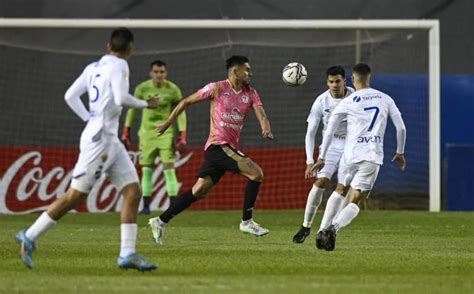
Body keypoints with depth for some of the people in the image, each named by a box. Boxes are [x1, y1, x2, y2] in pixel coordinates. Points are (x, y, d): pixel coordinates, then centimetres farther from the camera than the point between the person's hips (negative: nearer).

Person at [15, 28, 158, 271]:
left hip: (111, 141, 9)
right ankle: (29, 237, 4)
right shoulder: (119, 65, -9)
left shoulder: (93, 67, 13)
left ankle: (127, 254, -3)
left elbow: (70, 96, 14)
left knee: (133, 192, 2)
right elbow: (121, 98, -21)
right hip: (99, 140, -9)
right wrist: (145, 104, -6)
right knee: (75, 196, -5)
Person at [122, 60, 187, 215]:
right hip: (147, 132, 2)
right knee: (146, 170, 2)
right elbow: (132, 109, 7)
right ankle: (146, 206, 7)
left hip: (166, 132, -1)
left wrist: (182, 135, -8)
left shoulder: (173, 90, -6)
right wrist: (126, 131, 6)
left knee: (169, 169, -8)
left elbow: (180, 112, -1)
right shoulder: (142, 89, -4)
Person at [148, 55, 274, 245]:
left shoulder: (250, 94, 12)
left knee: (199, 191, 6)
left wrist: (266, 128, -25)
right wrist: (167, 123, 8)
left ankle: (160, 221, 11)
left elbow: (260, 114, -2)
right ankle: (247, 221, -10)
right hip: (218, 145, -7)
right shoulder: (217, 88, -5)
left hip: (230, 149, 7)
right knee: (256, 173, -17)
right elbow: (186, 102, 4)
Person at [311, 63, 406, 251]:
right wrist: (400, 152, 23)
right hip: (372, 155, 0)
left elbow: (329, 132, 6)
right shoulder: (385, 99, 9)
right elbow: (401, 128, 10)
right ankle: (333, 228, -29)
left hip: (350, 155, 0)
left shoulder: (347, 103, 4)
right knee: (355, 202, -5)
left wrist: (322, 158, 14)